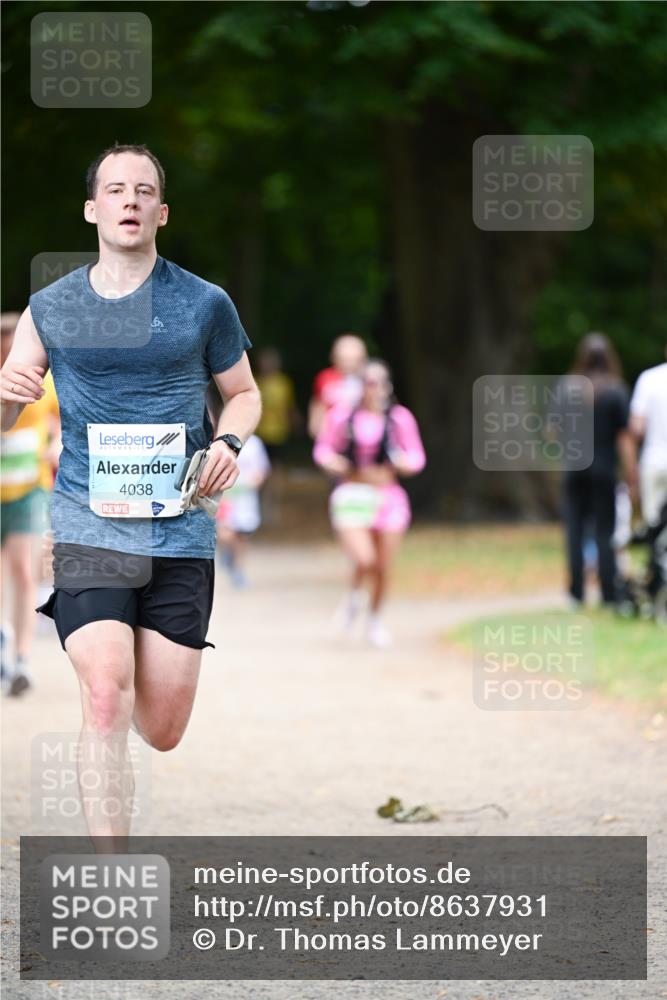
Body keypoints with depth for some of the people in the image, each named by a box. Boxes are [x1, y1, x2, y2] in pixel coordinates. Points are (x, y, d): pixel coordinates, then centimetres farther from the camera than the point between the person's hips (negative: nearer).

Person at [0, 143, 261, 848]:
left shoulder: (204, 305, 4)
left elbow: (243, 394, 17)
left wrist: (229, 442, -5)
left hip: (180, 533, 1)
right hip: (88, 527, -1)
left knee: (162, 732, 3)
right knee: (105, 701, -17)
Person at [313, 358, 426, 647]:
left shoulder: (400, 418, 0)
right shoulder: (342, 414, -1)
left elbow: (417, 458, 4)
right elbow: (323, 448, 8)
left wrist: (405, 463, -18)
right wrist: (331, 461, -14)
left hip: (388, 497, 2)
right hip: (351, 496, -2)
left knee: (382, 568, 6)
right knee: (365, 561, -19)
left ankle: (374, 620, 32)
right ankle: (354, 594, 17)